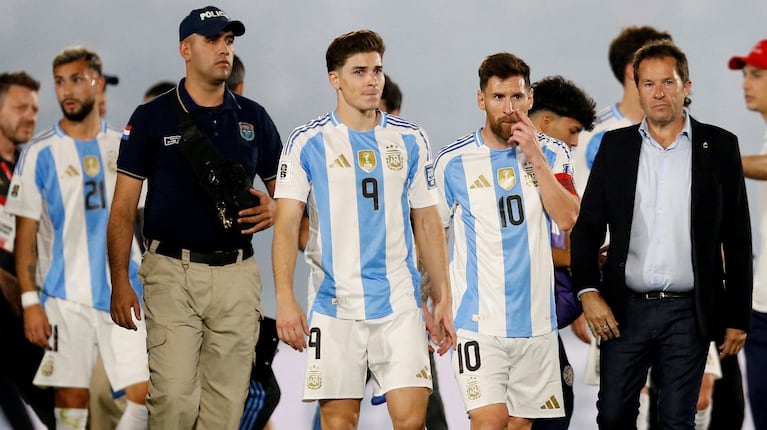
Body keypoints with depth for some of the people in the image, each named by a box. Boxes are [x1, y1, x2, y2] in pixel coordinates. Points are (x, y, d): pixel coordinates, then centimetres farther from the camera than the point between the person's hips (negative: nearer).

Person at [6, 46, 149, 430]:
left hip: (123, 293, 2)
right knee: (72, 396, 0)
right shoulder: (40, 153, -1)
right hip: (65, 295, -2)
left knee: (143, 392, -5)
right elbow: (26, 233, -2)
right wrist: (30, 301, -9)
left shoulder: (123, 148, 8)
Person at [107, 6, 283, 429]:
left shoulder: (254, 118, 10)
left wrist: (273, 208, -5)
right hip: (173, 271, -3)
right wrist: (119, 282, -6)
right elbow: (123, 207, 2)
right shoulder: (152, 117, 2)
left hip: (237, 272, 3)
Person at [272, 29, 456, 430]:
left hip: (399, 303, 2)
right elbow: (287, 224, -5)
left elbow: (427, 223, 13)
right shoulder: (308, 142, 0)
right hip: (333, 305, -1)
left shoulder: (410, 140, 8)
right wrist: (285, 299, -15)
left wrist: (442, 298, 9)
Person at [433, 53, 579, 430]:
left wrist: (535, 159, -14)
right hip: (479, 319, -3)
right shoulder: (453, 161, -1)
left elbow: (568, 219, -9)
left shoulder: (552, 154, 4)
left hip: (536, 320, 3)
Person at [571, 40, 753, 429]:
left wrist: (737, 317, 1)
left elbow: (737, 239, 3)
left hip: (688, 313, -2)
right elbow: (587, 226, 8)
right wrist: (588, 292, -6)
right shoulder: (616, 146, 7)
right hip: (625, 310, 2)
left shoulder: (719, 147, 2)